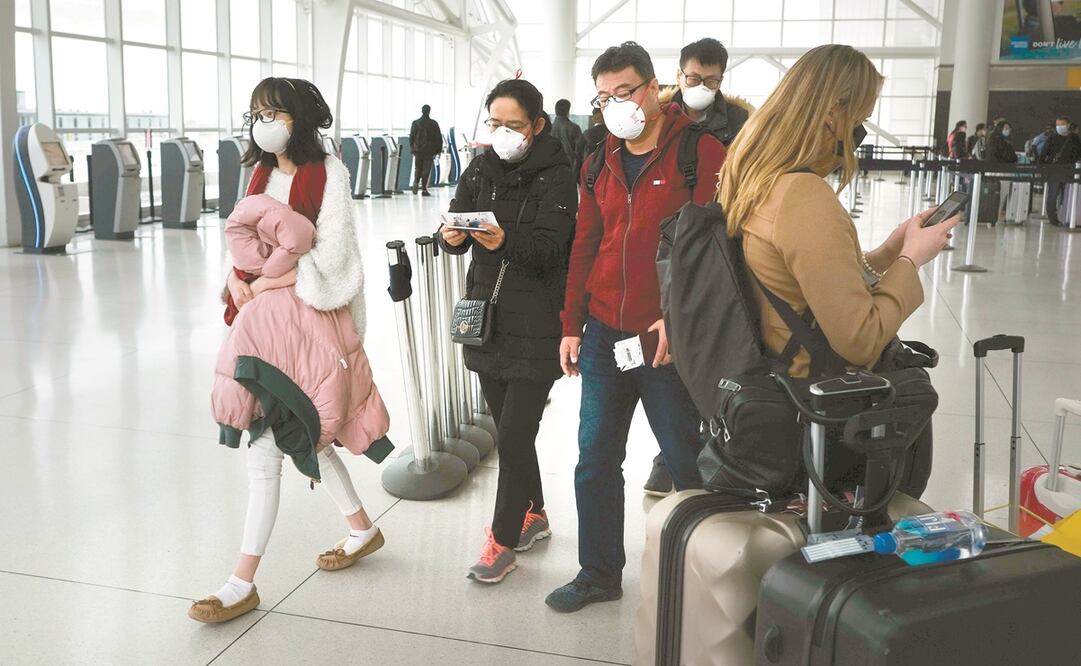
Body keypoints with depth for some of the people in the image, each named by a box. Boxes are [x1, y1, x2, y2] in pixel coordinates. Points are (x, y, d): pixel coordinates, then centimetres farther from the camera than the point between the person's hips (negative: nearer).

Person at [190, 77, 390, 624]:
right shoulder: (262, 174, 13)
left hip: (306, 318, -7)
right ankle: (363, 530, 36)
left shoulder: (327, 173, -7)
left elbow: (330, 255, -13)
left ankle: (243, 583, 3)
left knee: (265, 449, -7)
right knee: (303, 437, 16)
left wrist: (269, 280, -9)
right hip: (264, 319, 8)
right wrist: (241, 278, -3)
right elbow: (244, 240, 17)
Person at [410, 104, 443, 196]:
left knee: (418, 168, 16)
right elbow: (438, 138, 0)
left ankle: (416, 182, -7)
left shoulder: (415, 123, 2)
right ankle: (424, 189, -2)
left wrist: (412, 148, 13)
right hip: (429, 151, -2)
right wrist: (438, 150, 7)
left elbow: (411, 137, 4)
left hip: (418, 150, 2)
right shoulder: (433, 124, -3)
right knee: (426, 170, 1)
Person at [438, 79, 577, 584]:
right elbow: (455, 231, 0)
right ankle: (534, 514, 34)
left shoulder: (556, 176, -7)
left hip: (536, 324, -6)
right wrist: (452, 236, -24)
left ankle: (504, 540, 9)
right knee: (509, 426, 15)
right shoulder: (481, 171, 9)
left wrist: (505, 240, -37)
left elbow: (551, 246, -18)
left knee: (513, 434, -6)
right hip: (487, 316, 6)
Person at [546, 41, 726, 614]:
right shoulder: (598, 164, 12)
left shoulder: (700, 152, -7)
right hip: (603, 336, 6)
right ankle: (599, 573, 26)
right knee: (595, 458, 10)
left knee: (684, 458, 7)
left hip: (670, 338, -5)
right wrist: (571, 325, 12)